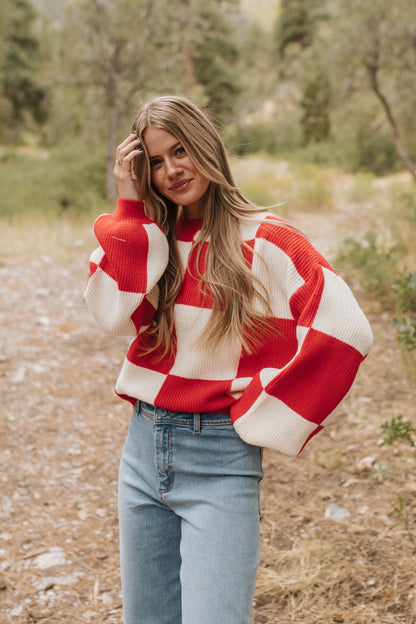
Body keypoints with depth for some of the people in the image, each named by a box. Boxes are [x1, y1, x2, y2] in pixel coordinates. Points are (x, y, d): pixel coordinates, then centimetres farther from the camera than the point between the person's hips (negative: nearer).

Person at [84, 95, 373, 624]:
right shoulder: (150, 238, 7)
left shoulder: (263, 240, -9)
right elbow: (113, 315, -12)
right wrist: (131, 206, -10)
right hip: (144, 447, 6)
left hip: (220, 458, -5)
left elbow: (345, 331, -18)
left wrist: (263, 411, -12)